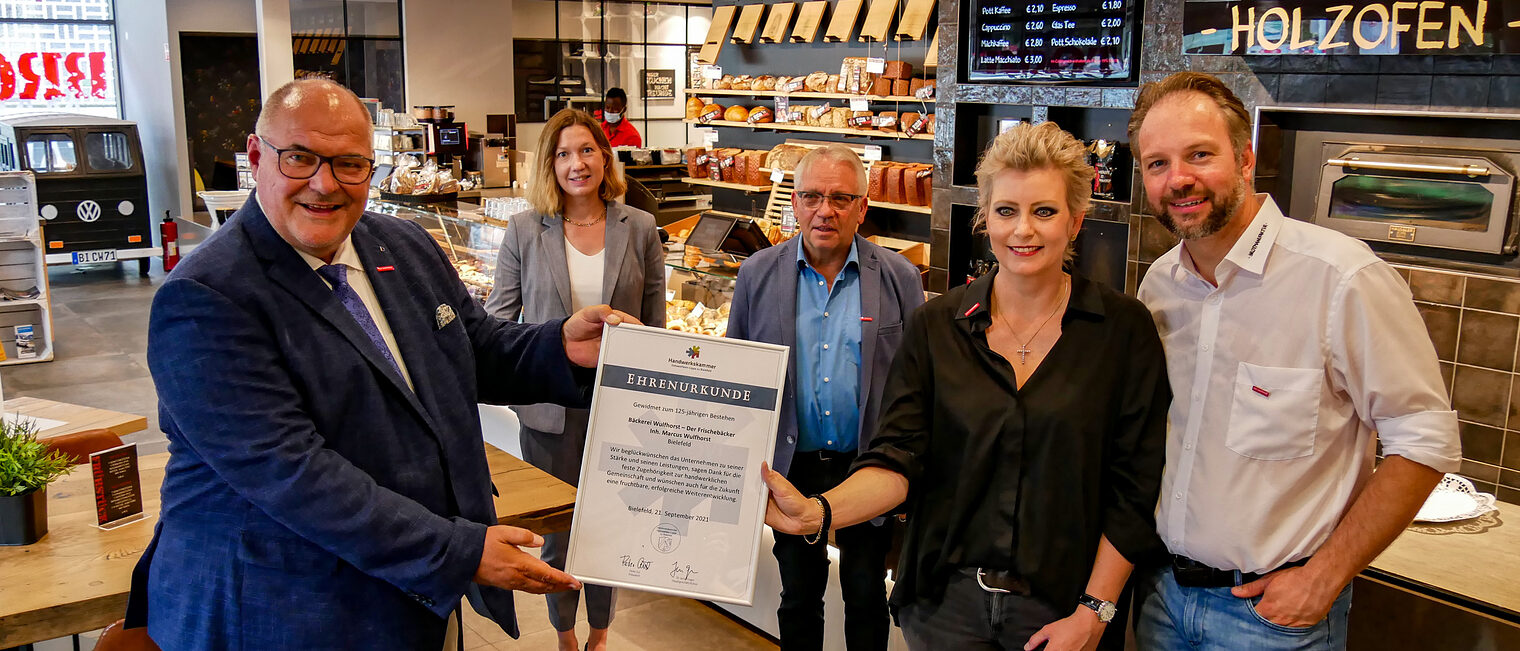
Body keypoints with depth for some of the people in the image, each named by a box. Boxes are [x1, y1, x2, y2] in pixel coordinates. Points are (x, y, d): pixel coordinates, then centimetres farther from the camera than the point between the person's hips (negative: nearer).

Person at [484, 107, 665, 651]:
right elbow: (499, 316, 2)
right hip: (550, 404, 0)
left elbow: (654, 322, 5)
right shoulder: (524, 230, -3)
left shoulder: (639, 228, -1)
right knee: (557, 528, 11)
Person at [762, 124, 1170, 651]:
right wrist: (817, 512, -25)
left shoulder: (1124, 328, -6)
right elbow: (899, 459, -8)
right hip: (946, 602, 2)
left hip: (1059, 606, -1)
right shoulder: (935, 327, -2)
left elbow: (1136, 488, -6)